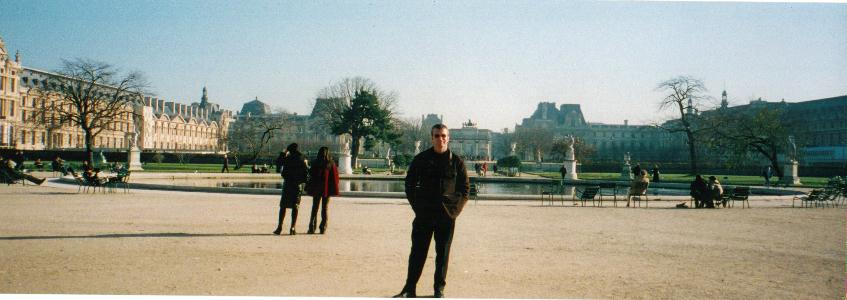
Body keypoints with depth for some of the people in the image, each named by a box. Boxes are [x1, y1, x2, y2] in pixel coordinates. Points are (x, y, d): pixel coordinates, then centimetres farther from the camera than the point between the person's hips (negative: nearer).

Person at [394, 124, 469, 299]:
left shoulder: (456, 161, 3)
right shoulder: (421, 159, 2)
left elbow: (465, 187, 9)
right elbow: (409, 184, 9)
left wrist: (456, 209, -1)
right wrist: (416, 206, 1)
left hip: (447, 215, 0)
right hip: (424, 215, 0)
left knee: (443, 253, 6)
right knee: (418, 251, 1)